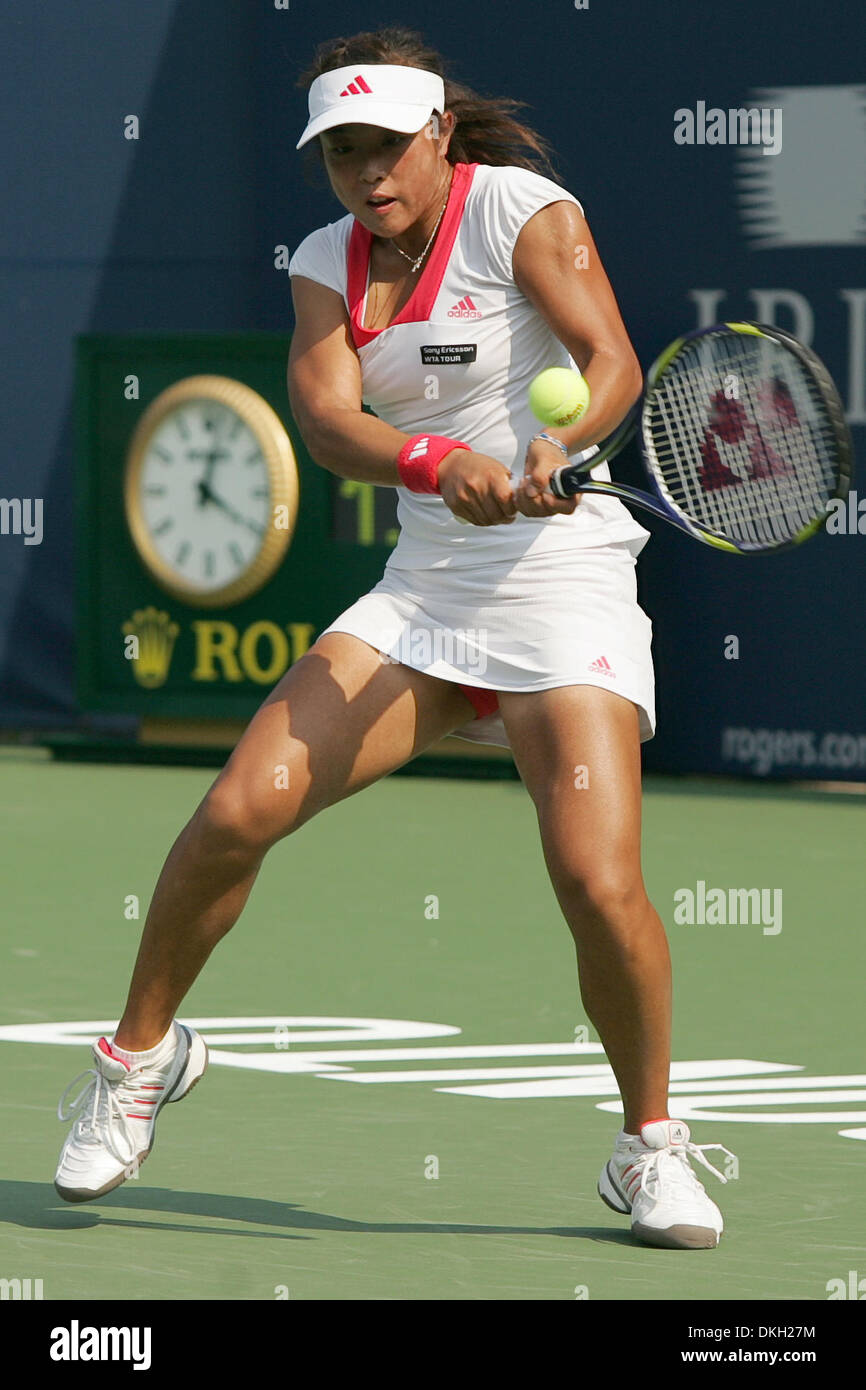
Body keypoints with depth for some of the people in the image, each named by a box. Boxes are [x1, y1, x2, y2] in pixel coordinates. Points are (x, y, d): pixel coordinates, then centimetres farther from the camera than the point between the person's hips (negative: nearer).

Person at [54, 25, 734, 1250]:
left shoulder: (520, 209, -7)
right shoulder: (328, 263, 6)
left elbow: (610, 359, -20)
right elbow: (326, 419, -11)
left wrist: (561, 441, -42)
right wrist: (440, 463, -31)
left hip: (564, 587, -4)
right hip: (421, 590, 4)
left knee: (600, 884, -20)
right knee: (239, 812, -11)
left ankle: (651, 1148, 3)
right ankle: (141, 1054, 14)